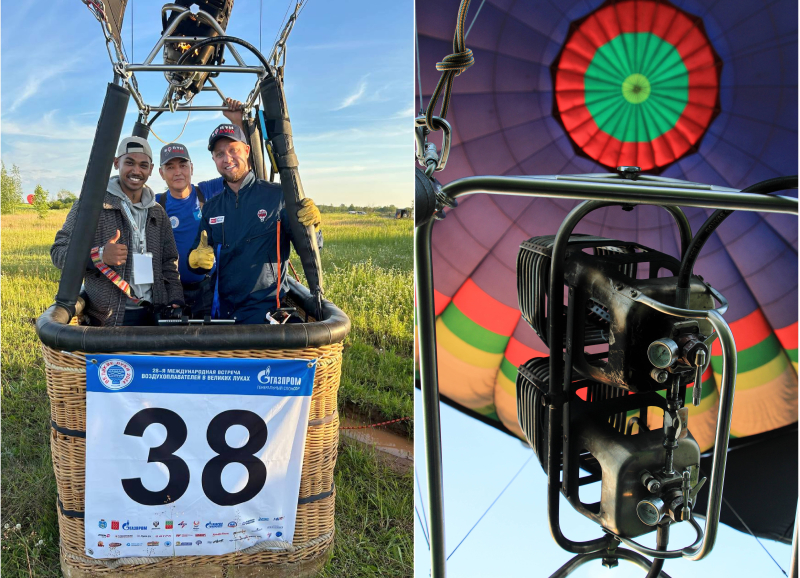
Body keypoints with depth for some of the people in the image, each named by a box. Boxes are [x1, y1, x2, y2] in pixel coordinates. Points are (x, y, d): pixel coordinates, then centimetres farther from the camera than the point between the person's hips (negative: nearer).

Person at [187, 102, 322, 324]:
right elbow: (194, 258, 18)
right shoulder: (211, 208, 14)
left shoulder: (278, 196, 0)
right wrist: (196, 259, -5)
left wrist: (311, 226, -21)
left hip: (265, 309, -4)